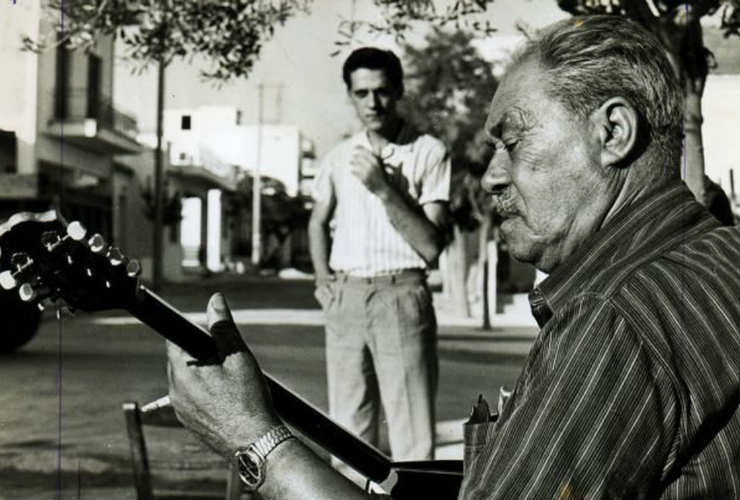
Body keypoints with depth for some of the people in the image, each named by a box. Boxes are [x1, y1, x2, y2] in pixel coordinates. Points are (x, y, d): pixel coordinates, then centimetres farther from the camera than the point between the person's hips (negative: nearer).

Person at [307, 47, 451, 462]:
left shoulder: (428, 152, -5)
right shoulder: (340, 156, 10)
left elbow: (432, 245, -10)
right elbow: (319, 222, 27)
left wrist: (384, 188, -17)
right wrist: (322, 277, 12)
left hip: (401, 295, -5)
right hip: (345, 299, 5)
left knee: (413, 437, -5)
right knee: (349, 432, 11)